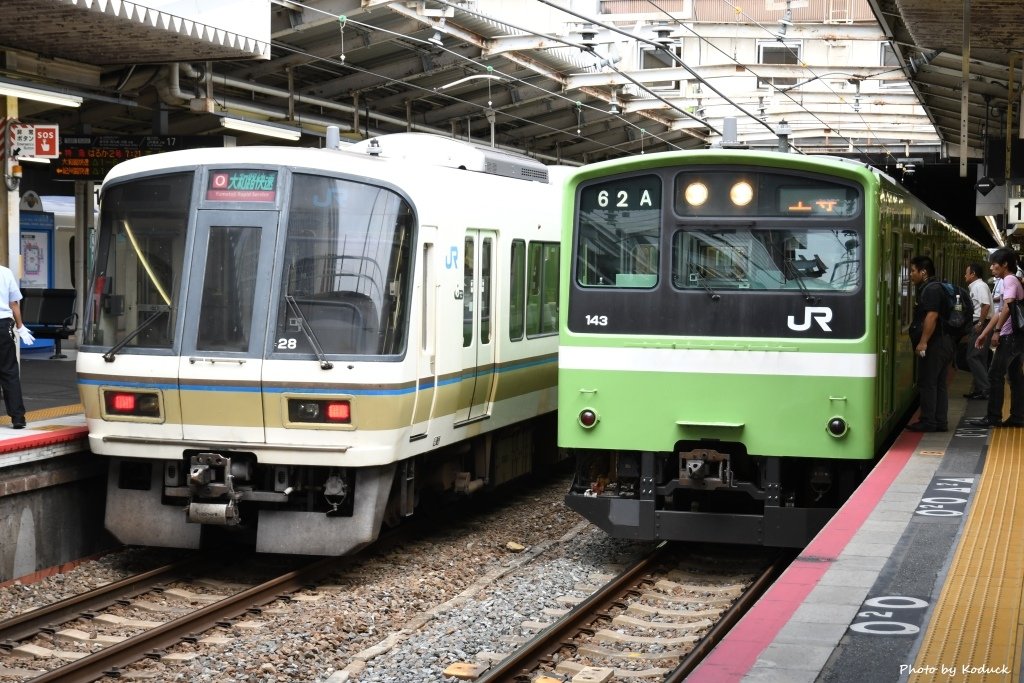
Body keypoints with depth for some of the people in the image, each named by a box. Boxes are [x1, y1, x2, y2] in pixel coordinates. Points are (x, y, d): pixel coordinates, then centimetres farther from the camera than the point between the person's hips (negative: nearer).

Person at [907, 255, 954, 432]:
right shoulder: (929, 288, 18)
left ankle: (928, 422, -3)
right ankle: (940, 422, 13)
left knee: (927, 383, -5)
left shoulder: (931, 289, -14)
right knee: (939, 384, 11)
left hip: (934, 344, -10)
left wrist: (923, 342, -24)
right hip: (943, 343, 10)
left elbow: (932, 316, -23)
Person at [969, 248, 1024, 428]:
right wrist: (984, 334, 21)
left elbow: (1008, 307, -25)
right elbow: (1000, 312, 22)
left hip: (1009, 336, -10)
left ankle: (993, 417, -6)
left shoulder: (1009, 280, -11)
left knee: (995, 375, -8)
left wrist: (997, 330, -22)